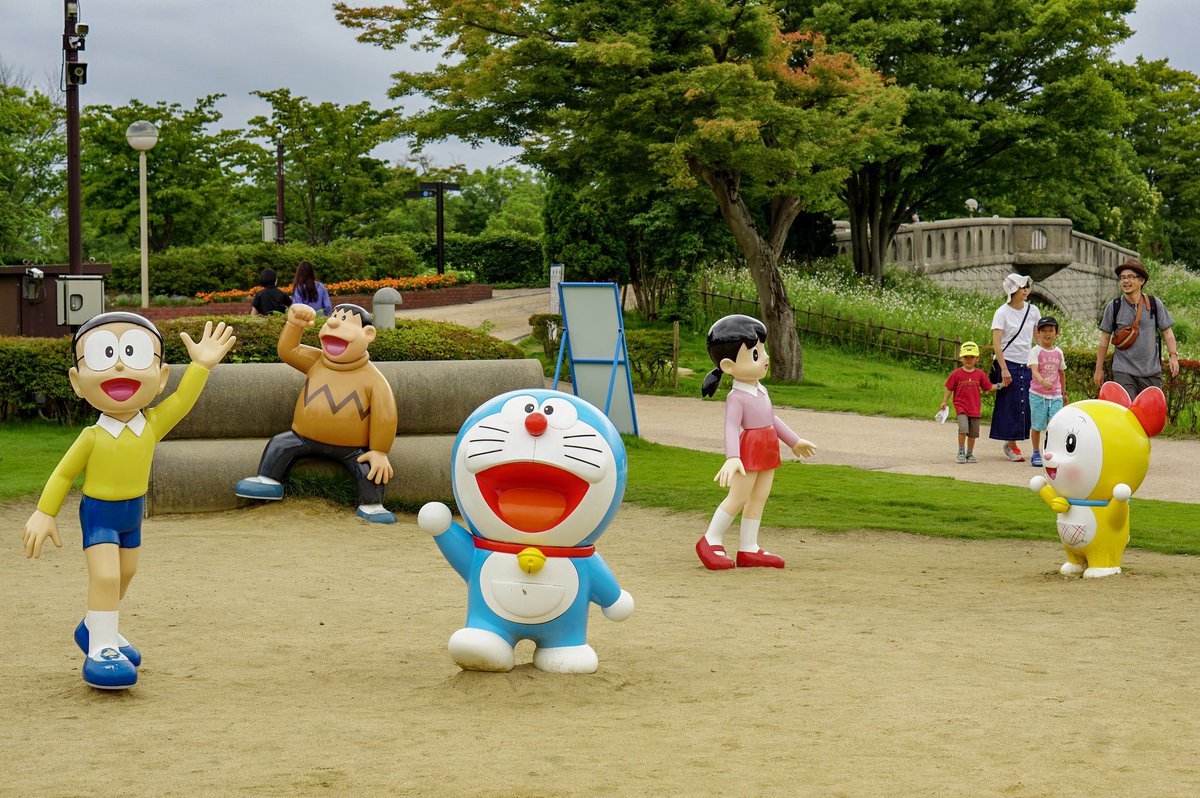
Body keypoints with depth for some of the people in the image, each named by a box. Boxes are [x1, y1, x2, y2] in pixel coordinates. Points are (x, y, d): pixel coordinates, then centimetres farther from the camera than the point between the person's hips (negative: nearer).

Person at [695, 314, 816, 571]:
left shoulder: (760, 391, 10)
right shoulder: (737, 397, -17)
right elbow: (731, 428, -25)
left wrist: (794, 441, 32)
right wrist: (732, 458, -39)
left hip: (768, 451, 8)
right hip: (749, 451, -8)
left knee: (759, 499, 8)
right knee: (738, 498, -7)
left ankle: (748, 550, 12)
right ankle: (711, 541, 7)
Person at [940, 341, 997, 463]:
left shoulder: (980, 374, 4)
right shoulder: (956, 373, -2)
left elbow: (988, 387, 12)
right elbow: (950, 388, 3)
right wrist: (945, 401, 0)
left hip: (975, 408, 3)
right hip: (961, 407, -3)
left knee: (973, 432, 7)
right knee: (963, 428, -20)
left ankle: (969, 454, 22)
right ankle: (961, 452, -6)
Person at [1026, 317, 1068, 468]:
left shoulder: (1058, 352, 8)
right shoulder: (1035, 351, -6)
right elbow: (1034, 370, -22)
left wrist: (1064, 392, 25)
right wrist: (1043, 382, -41)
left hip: (1055, 395, 3)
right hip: (1038, 394, -3)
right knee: (1037, 425, 5)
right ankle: (1036, 454, 19)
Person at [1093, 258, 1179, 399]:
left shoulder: (1155, 304, 4)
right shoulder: (1113, 307, 1)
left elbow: (1167, 331, 7)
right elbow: (1104, 339, 5)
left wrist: (1173, 355, -8)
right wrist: (1099, 369, 5)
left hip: (1152, 371, 2)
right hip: (1123, 371, -2)